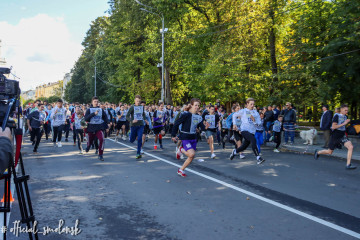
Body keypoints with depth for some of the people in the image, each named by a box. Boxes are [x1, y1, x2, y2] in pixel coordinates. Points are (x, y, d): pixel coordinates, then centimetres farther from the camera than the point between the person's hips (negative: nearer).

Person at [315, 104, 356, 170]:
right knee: (329, 152, 9)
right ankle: (317, 152, 38)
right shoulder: (337, 116, -14)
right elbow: (333, 127, -23)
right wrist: (344, 123, -23)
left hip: (343, 137, 5)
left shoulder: (345, 117, 7)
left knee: (351, 147, -20)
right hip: (335, 137, -5)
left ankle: (348, 165, -18)